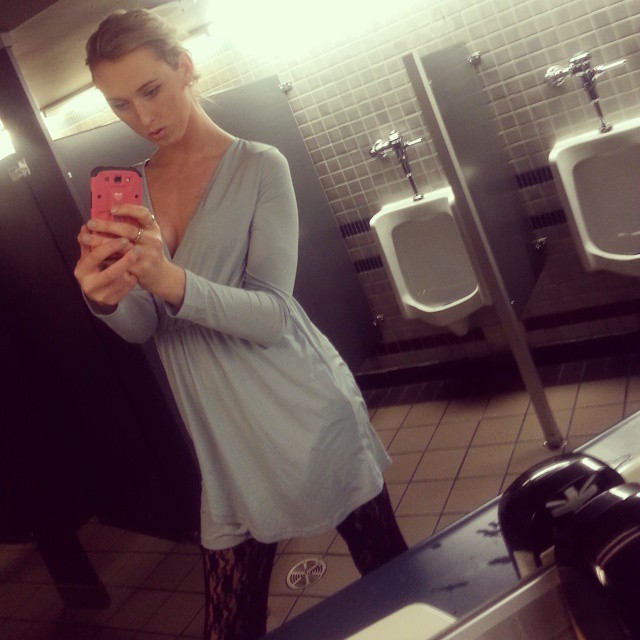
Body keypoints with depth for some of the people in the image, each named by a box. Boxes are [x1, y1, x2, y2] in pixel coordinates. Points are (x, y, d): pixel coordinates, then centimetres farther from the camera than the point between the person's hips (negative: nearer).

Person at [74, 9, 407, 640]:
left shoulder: (259, 166, -7)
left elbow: (272, 315, -17)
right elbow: (144, 328, 2)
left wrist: (172, 281, -34)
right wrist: (107, 300, -22)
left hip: (305, 415, -3)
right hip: (225, 441, 4)